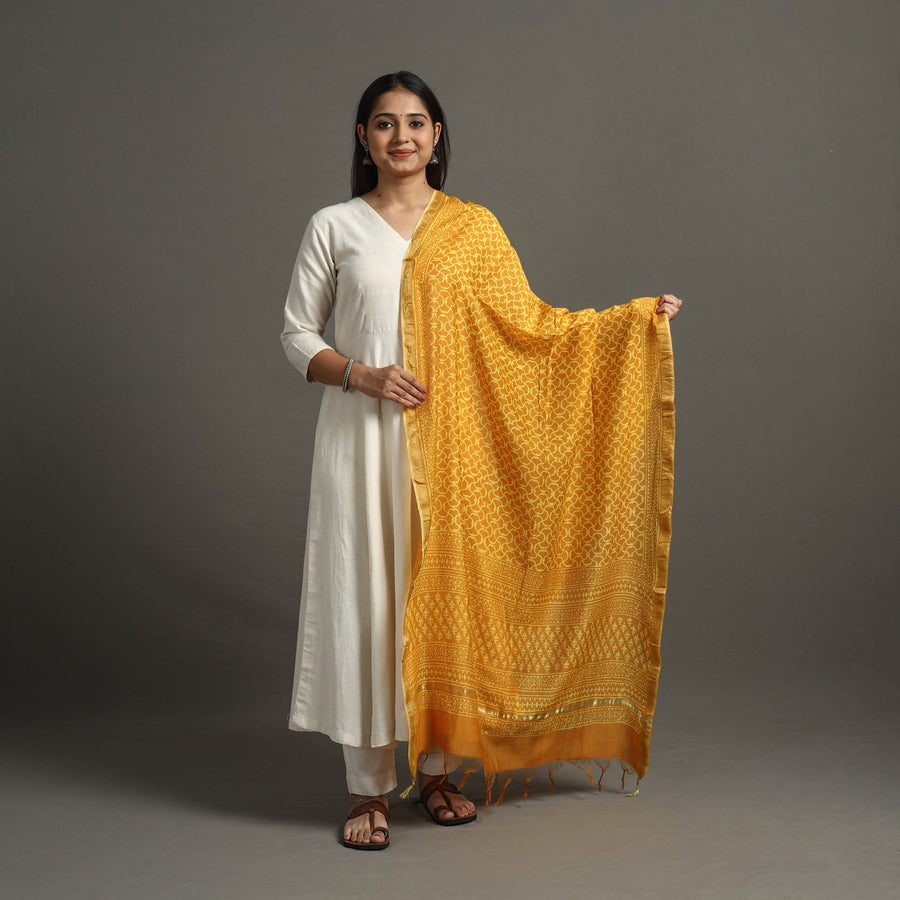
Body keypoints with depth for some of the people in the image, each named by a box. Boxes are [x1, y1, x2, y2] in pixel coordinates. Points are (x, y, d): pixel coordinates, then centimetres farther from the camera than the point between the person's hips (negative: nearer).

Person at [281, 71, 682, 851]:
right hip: (364, 436, -1)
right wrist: (362, 375, -11)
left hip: (449, 439, 1)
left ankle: (439, 769, 22)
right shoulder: (334, 227, 4)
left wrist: (634, 317, 1)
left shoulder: (474, 227, 7)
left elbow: (527, 321, 7)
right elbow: (297, 333, 6)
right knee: (367, 598, -1)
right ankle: (369, 788, 11)